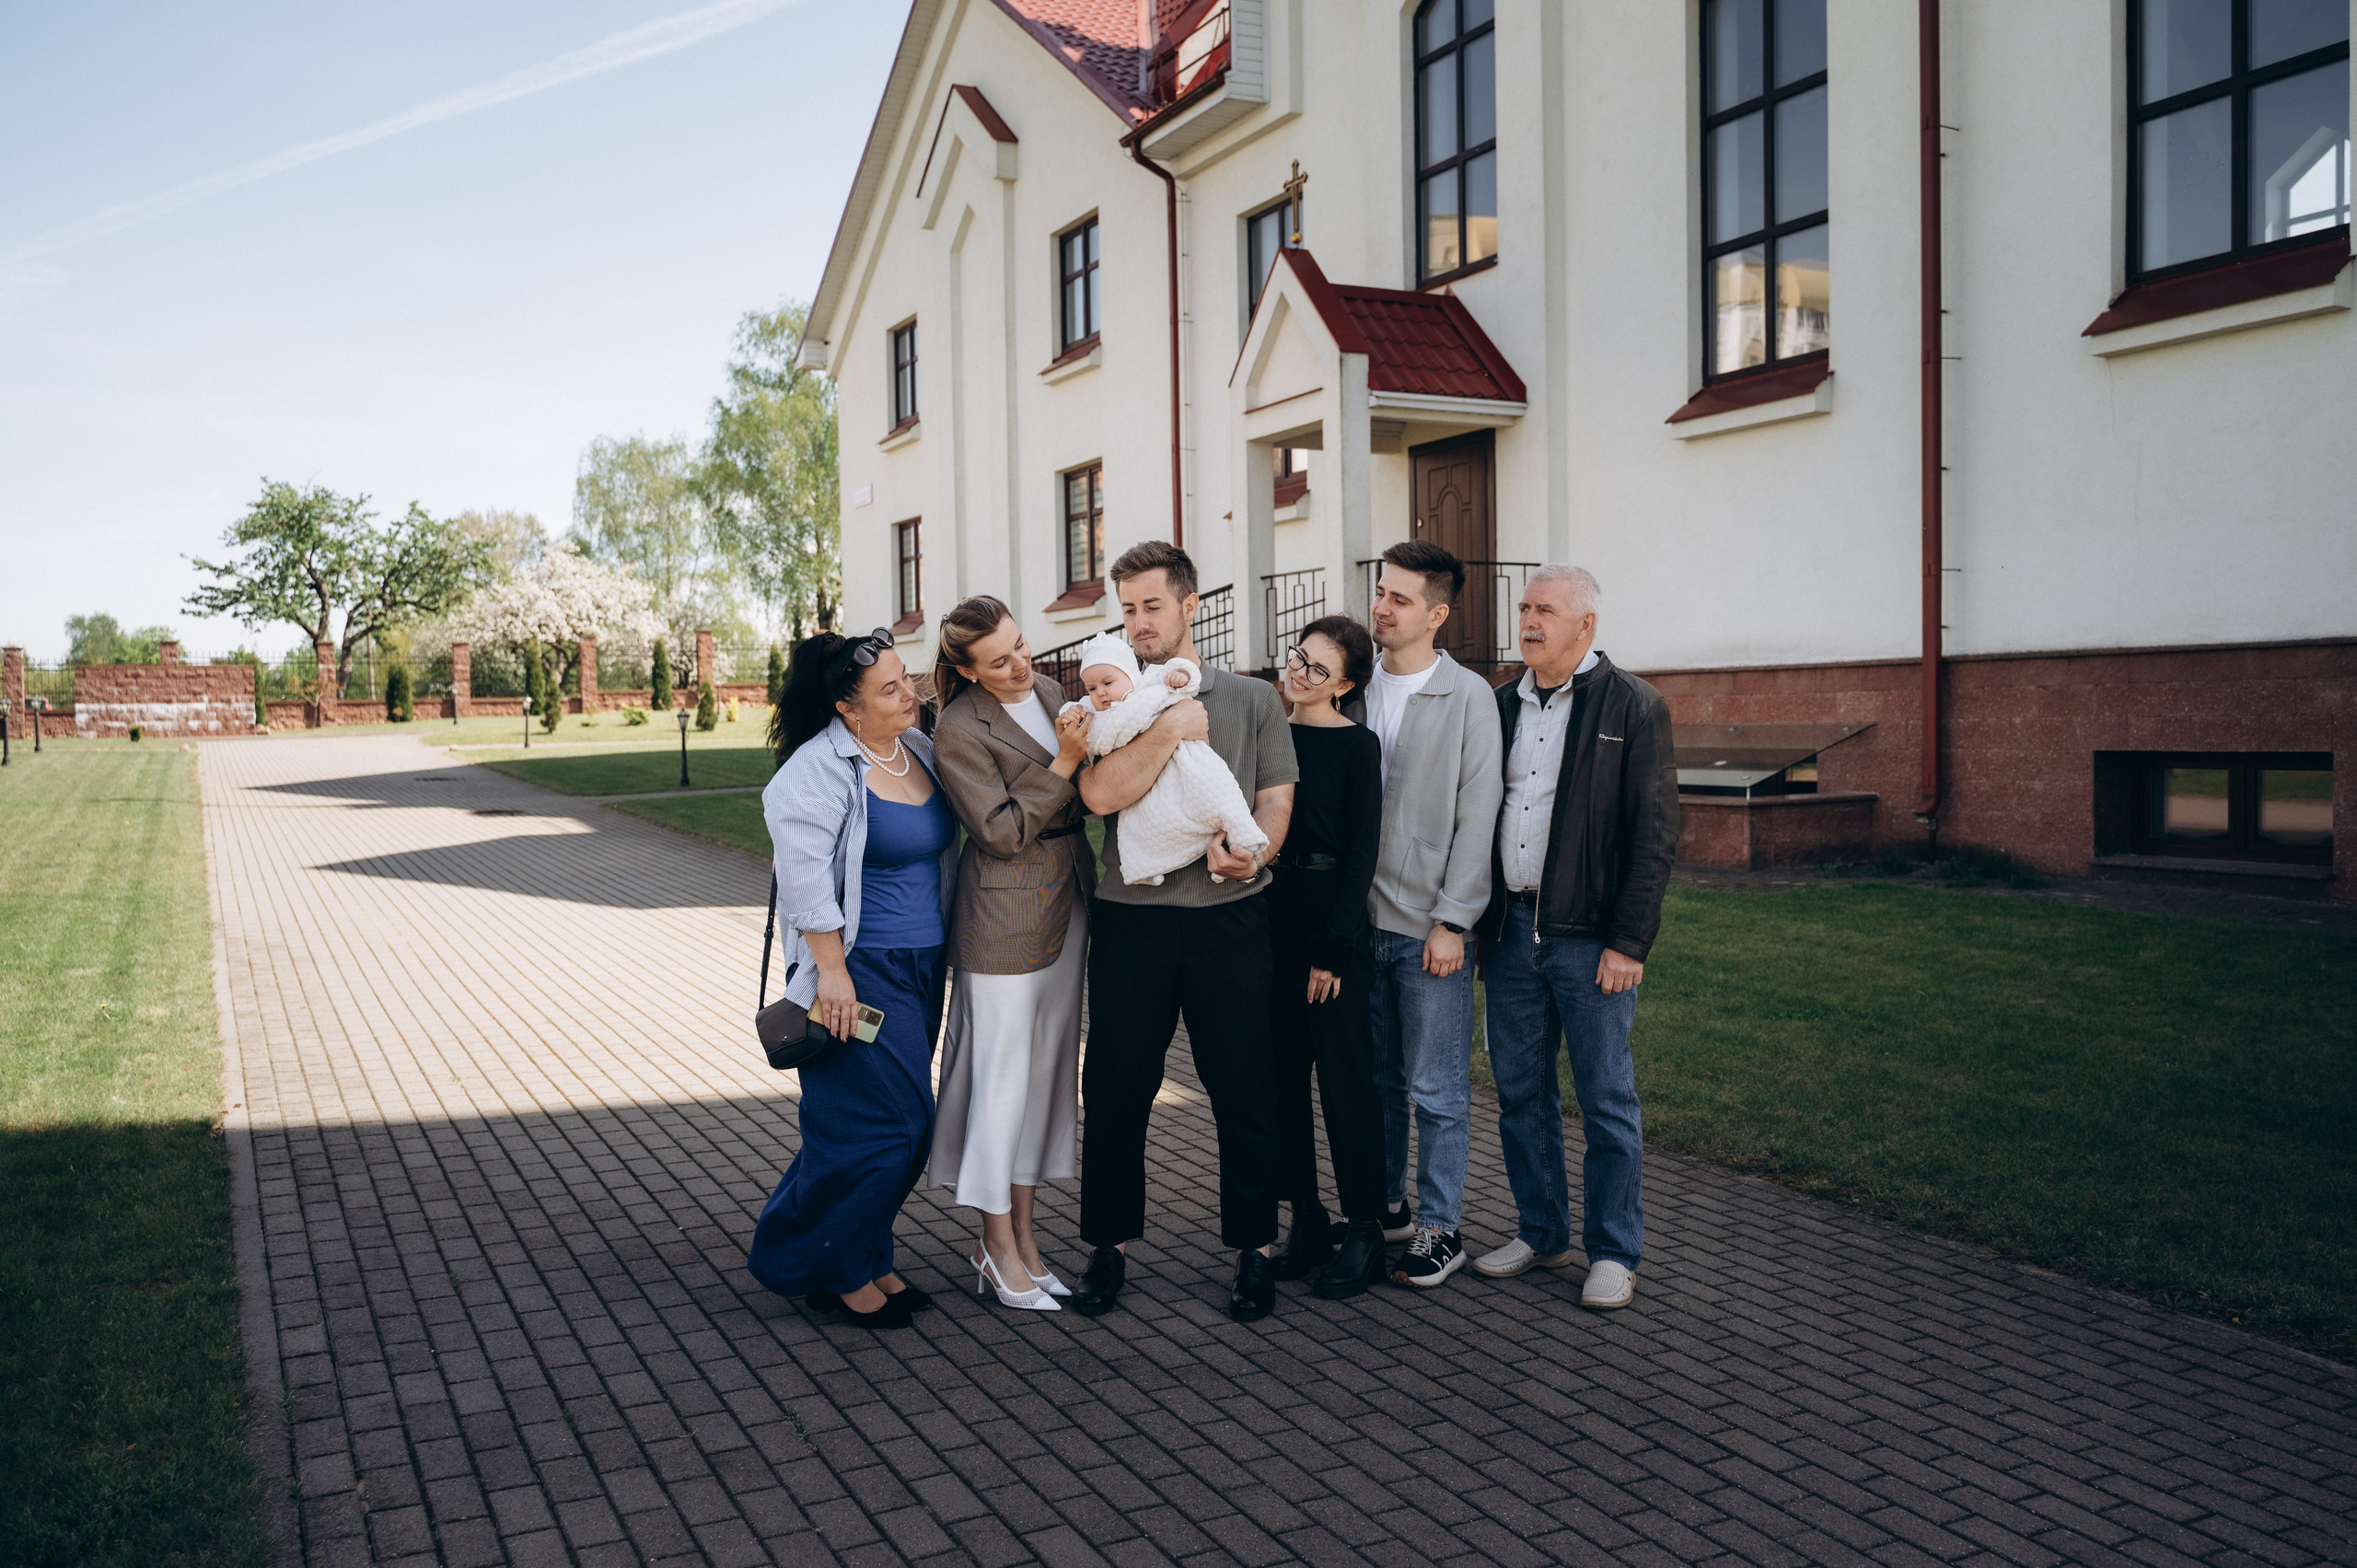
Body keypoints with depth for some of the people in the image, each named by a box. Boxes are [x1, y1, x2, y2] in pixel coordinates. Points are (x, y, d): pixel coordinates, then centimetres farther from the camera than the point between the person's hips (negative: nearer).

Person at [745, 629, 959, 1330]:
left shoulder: (919, 749, 10)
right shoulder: (817, 771, -15)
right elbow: (805, 877, -19)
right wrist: (831, 973, -19)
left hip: (921, 969, 8)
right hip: (858, 972, -8)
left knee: (905, 1126, 11)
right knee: (876, 1122, -7)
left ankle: (862, 1260, 25)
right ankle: (827, 1271, 10)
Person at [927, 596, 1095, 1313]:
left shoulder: (1048, 690, 8)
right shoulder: (958, 731, -14)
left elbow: (1090, 793, 16)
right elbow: (1002, 832, -17)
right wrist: (1064, 763, -19)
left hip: (1067, 905, 8)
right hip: (1004, 916, -7)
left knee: (1049, 1066, 12)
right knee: (1003, 1072, 0)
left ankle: (1022, 1232, 24)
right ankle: (997, 1244, 14)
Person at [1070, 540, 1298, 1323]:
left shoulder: (1253, 700, 10)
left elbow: (1276, 801, 2)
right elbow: (1101, 793, -8)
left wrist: (1248, 851, -17)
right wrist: (1171, 731, -15)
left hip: (1228, 917, 0)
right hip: (1130, 918, 1)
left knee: (1245, 1091, 4)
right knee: (1116, 1090, 7)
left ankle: (1254, 1249, 19)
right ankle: (1109, 1245, 23)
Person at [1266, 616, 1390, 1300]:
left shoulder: (1356, 746, -6)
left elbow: (1361, 853, -9)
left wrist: (1334, 947, -13)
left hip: (1331, 921, -6)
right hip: (1270, 919, 6)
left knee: (1345, 1076, 0)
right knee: (1281, 1074, 10)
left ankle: (1365, 1231, 11)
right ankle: (1307, 1219, 22)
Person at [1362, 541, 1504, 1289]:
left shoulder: (1468, 696, -5)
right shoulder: (1355, 688, 7)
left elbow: (1477, 816, -7)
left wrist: (1452, 921, -11)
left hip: (1430, 928, -4)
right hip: (1361, 919, 4)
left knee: (1437, 1089, 3)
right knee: (1376, 1079, 14)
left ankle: (1440, 1228, 15)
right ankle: (1386, 1206, 29)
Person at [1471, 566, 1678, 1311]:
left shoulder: (1634, 708, -4)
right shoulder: (1501, 706, 11)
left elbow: (1655, 835, -7)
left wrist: (1628, 942, -13)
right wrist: (1477, 920, 6)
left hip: (1590, 937, -5)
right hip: (1511, 931, 5)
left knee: (1607, 1100, 3)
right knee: (1520, 1094, 12)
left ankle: (1613, 1253, 17)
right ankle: (1541, 1233, 27)